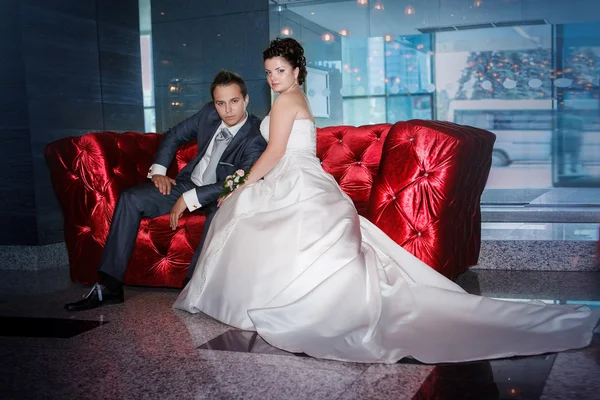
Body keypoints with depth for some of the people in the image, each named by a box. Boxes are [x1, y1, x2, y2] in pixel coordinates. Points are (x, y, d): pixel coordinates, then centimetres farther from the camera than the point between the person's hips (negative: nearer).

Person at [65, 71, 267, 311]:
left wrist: (189, 199, -30)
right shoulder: (209, 113, -4)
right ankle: (110, 285, -12)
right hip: (188, 182, 6)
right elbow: (173, 136, 10)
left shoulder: (255, 138, -21)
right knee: (130, 199, -11)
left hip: (220, 195, -5)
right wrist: (158, 171, -3)